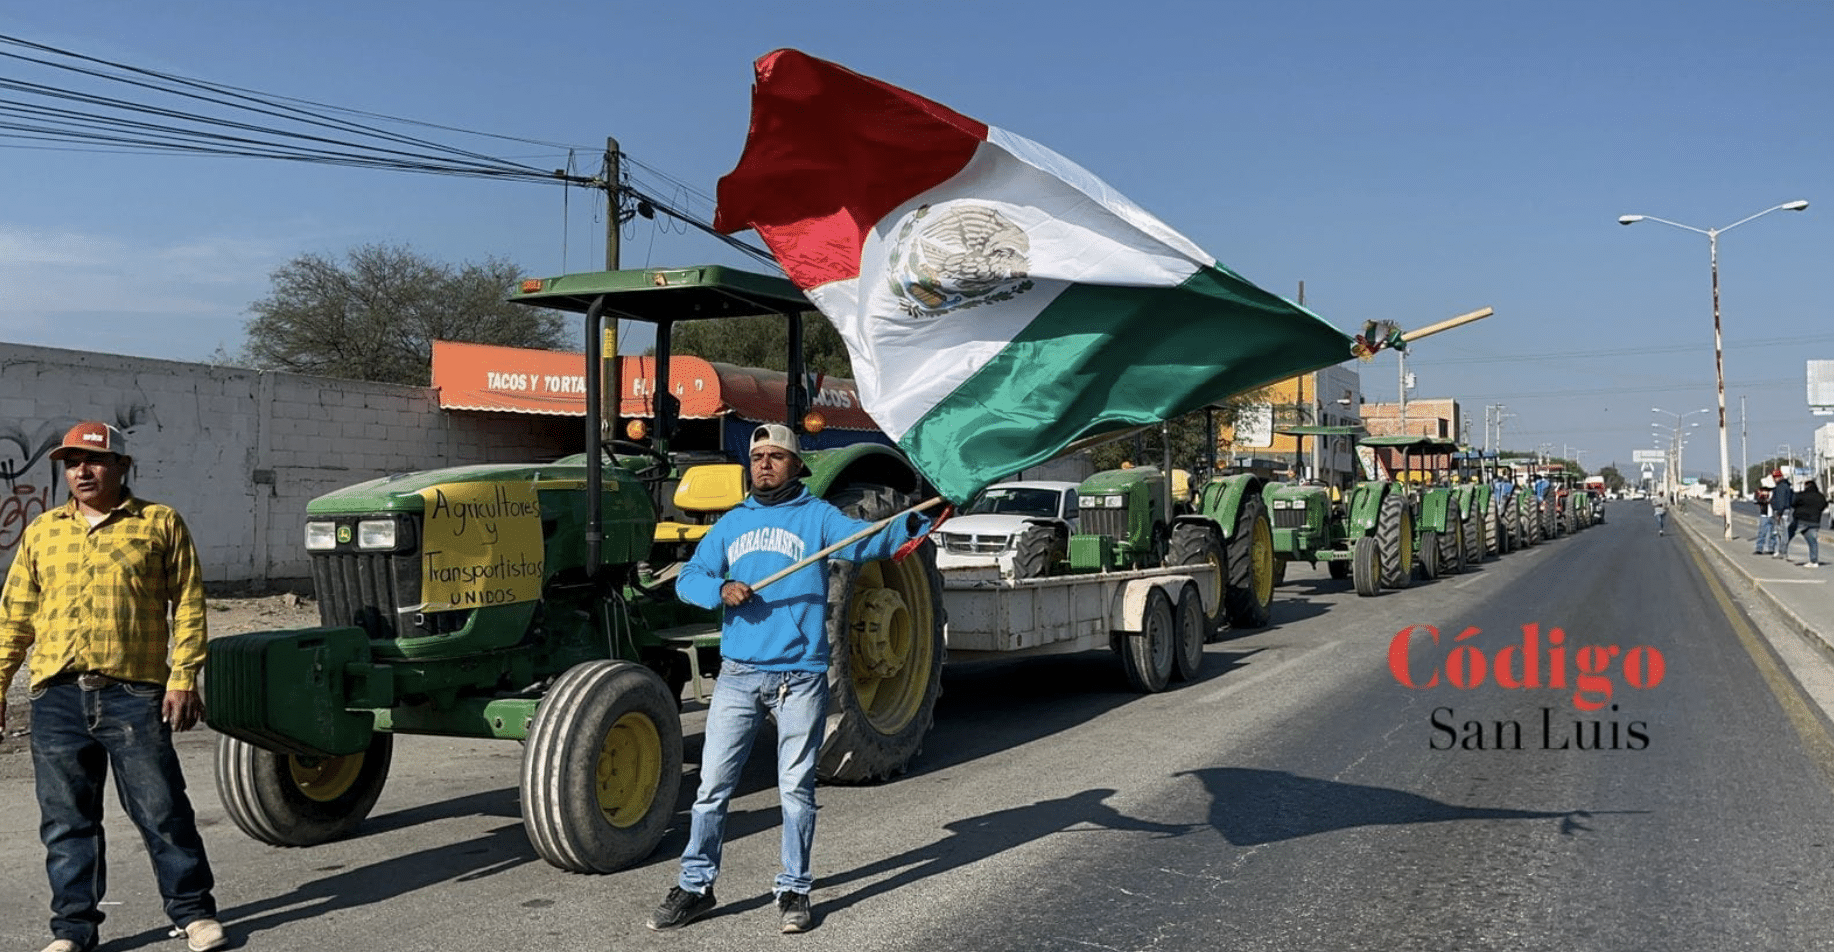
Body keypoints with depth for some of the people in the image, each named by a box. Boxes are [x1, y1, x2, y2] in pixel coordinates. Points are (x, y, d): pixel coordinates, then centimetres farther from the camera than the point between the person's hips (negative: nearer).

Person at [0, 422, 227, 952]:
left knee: (161, 808, 0)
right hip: (57, 696, 4)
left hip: (134, 693, -3)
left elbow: (188, 605, 0)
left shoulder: (160, 524, 3)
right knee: (66, 820, 9)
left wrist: (183, 678, -8)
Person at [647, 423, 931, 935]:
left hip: (801, 676, -3)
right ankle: (695, 886, 18)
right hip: (739, 675, 3)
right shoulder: (732, 523, 13)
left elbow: (867, 541, -13)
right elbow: (688, 577, 9)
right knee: (712, 784, 5)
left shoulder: (817, 517, 3)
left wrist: (913, 524, -32)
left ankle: (793, 889, 19)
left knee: (796, 787, 5)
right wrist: (721, 589, -13)